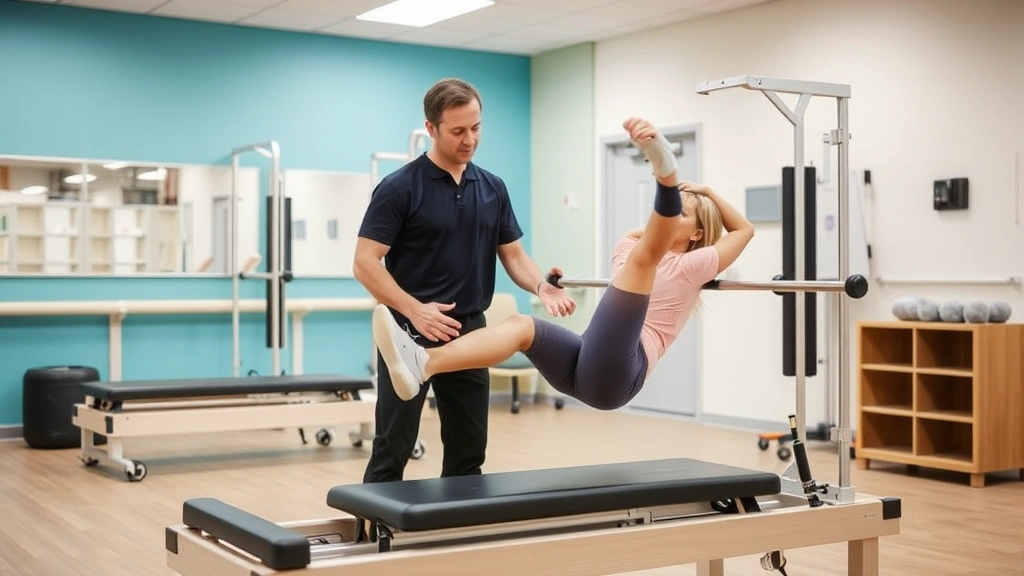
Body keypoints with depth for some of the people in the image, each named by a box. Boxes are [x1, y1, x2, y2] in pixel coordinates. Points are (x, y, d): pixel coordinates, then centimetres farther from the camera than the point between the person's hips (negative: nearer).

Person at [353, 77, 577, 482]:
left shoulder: (493, 189, 8)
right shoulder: (400, 187, -10)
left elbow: (513, 256, 10)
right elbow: (365, 263, -13)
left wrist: (541, 287, -12)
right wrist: (414, 309, -25)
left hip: (469, 334, 6)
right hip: (410, 335, -6)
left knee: (468, 453, 9)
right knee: (392, 452, -2)